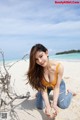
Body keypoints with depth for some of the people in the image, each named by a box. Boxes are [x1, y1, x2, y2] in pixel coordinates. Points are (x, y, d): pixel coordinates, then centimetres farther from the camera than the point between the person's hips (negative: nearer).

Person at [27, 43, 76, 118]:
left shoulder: (59, 66, -37)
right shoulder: (36, 70, -33)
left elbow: (56, 87, -29)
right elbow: (43, 89, -29)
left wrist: (54, 103, -40)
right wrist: (47, 105, -41)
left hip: (58, 85, -1)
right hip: (45, 86, 1)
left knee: (63, 105, -13)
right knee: (40, 106, -10)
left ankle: (69, 93, 19)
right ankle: (39, 94, 23)